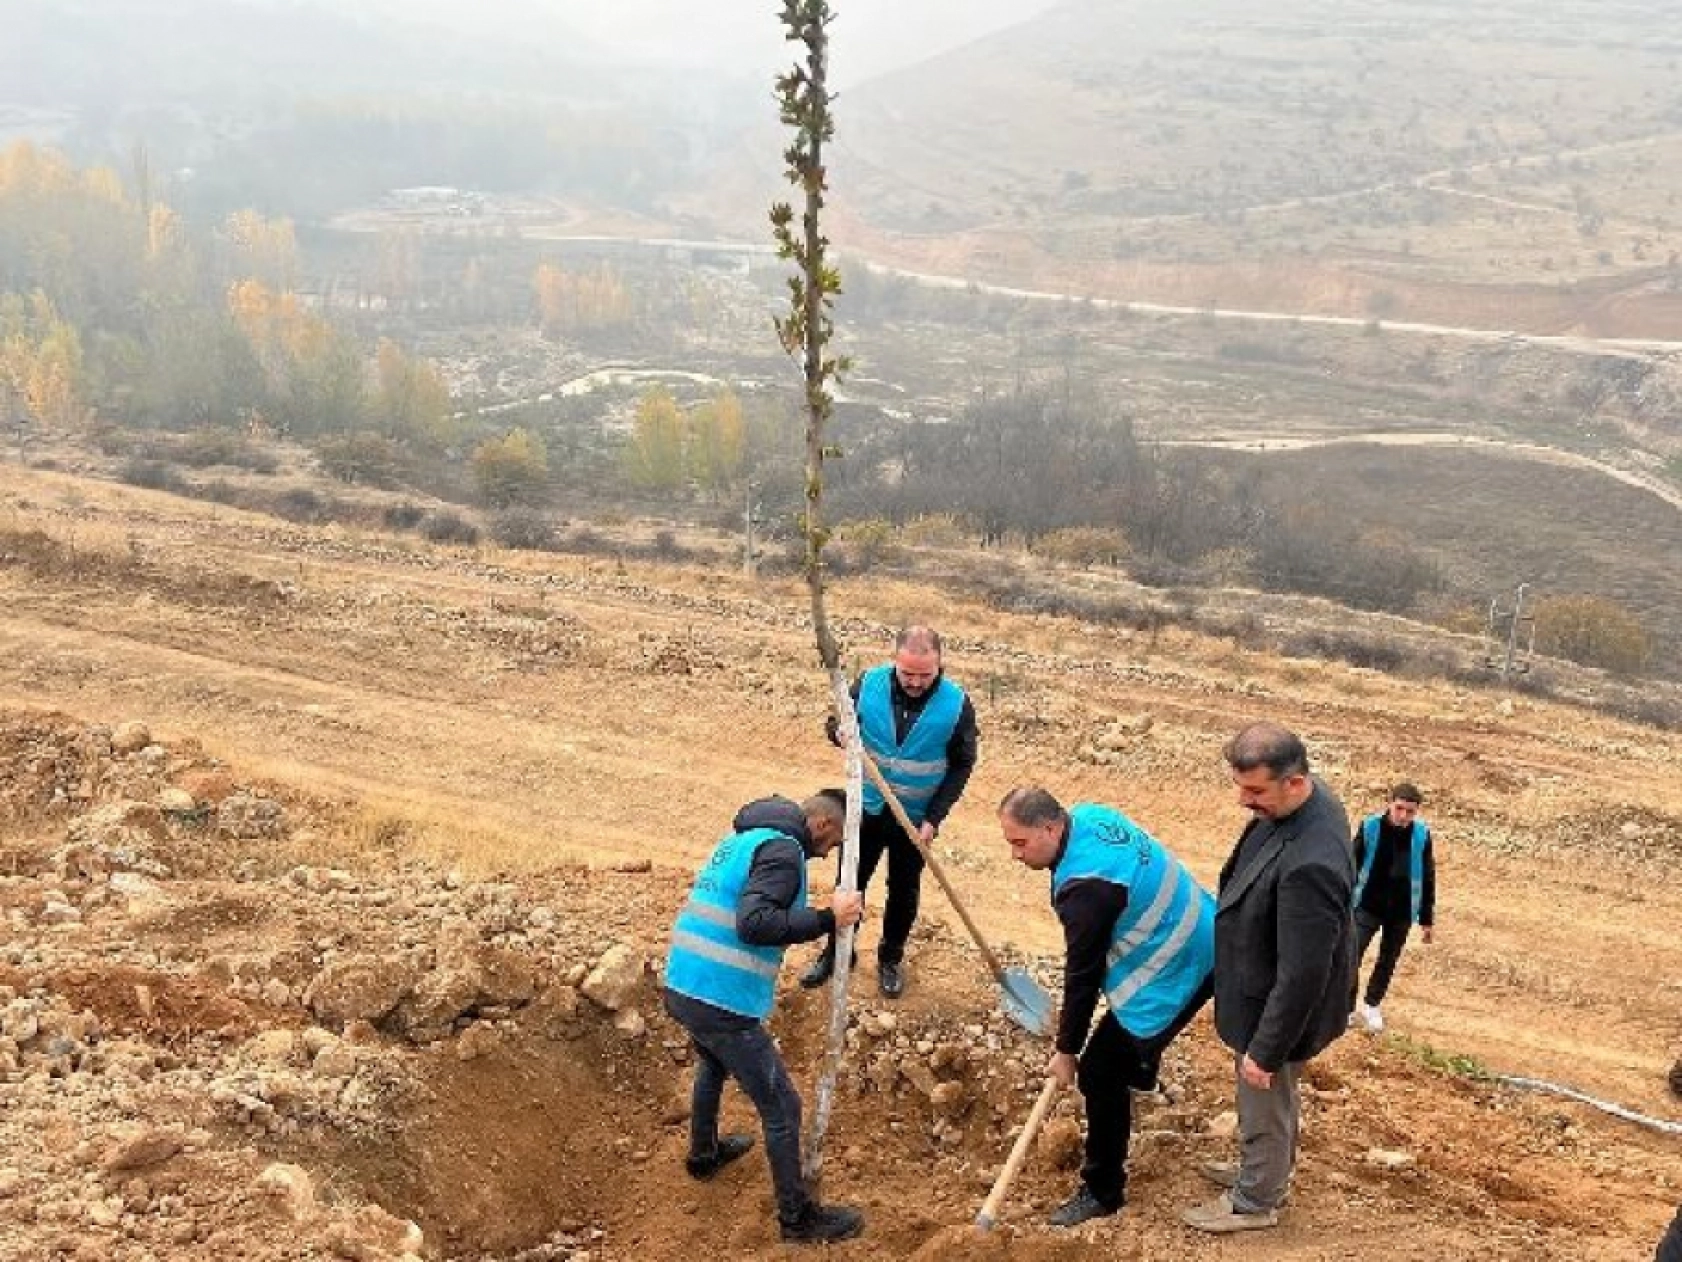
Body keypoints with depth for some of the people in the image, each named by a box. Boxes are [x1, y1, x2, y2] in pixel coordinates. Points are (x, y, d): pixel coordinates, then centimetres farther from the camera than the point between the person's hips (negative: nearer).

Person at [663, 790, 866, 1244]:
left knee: (713, 1064, 37)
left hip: (682, 988, 9)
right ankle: (798, 1217, 18)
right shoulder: (782, 850, -13)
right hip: (722, 1003, -9)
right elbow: (754, 923, -26)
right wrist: (827, 919, -23)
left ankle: (704, 1154, 57)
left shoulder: (741, 838, 15)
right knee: (781, 1108, 5)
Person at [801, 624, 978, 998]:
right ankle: (836, 952, 33)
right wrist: (840, 731, -29)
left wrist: (934, 819, -13)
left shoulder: (956, 704, -19)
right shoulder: (869, 684, -16)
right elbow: (836, 722, -3)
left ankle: (891, 959, 36)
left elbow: (962, 765, -8)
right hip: (866, 808, 1)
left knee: (904, 892, 15)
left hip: (915, 818, -1)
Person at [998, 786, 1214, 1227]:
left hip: (1173, 973, -10)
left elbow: (1083, 974, -20)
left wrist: (1066, 1050, -6)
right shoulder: (1088, 816, -3)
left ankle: (1103, 1191, 11)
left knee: (1101, 1071, -2)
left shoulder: (1086, 886, -31)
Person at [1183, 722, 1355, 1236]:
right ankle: (1265, 1170, 53)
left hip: (1278, 1008, -8)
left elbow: (1302, 976, -32)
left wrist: (1266, 1050, -21)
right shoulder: (1296, 802, -11)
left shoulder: (1310, 864, -41)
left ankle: (1254, 1201, 41)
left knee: (1264, 1107, 17)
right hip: (1263, 992, 8)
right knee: (1271, 1102, 30)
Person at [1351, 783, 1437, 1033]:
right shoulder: (1370, 826, -13)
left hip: (1402, 912, 2)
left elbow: (1427, 878, 1)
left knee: (1388, 961, 15)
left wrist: (1426, 919, 4)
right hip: (1368, 907, -2)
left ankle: (1371, 1005, 34)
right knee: (1352, 956, -8)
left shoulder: (1422, 834, -9)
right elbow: (1352, 866, -3)